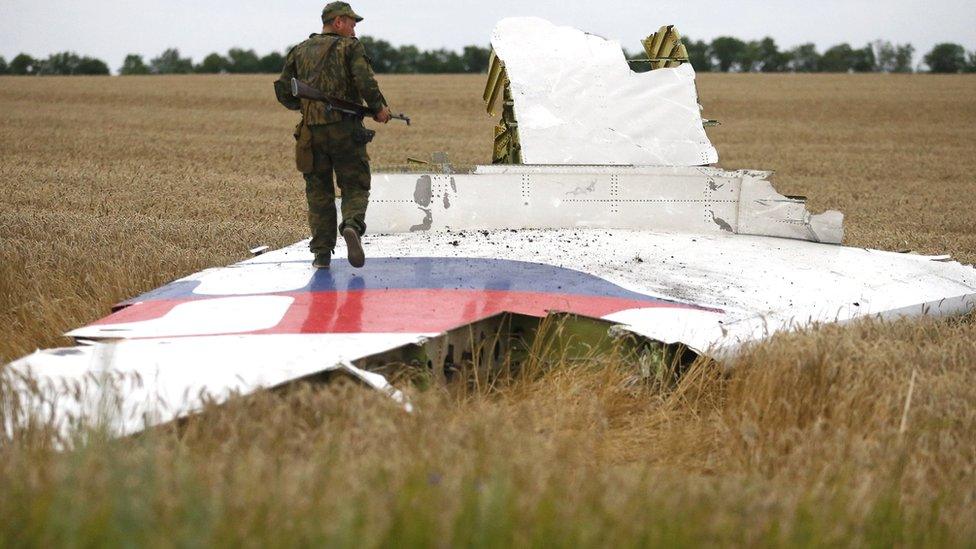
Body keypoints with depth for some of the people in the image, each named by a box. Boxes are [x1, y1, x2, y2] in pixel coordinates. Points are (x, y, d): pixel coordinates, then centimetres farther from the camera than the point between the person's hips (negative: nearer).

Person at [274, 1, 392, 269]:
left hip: (312, 132, 3)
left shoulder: (300, 51, 14)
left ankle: (322, 252, 4)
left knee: (318, 192, 10)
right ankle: (352, 225, -24)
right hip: (346, 129, -3)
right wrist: (379, 108, 1)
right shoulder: (350, 47, 1)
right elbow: (365, 82, -14)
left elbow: (283, 92, 13)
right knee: (355, 187, 5)